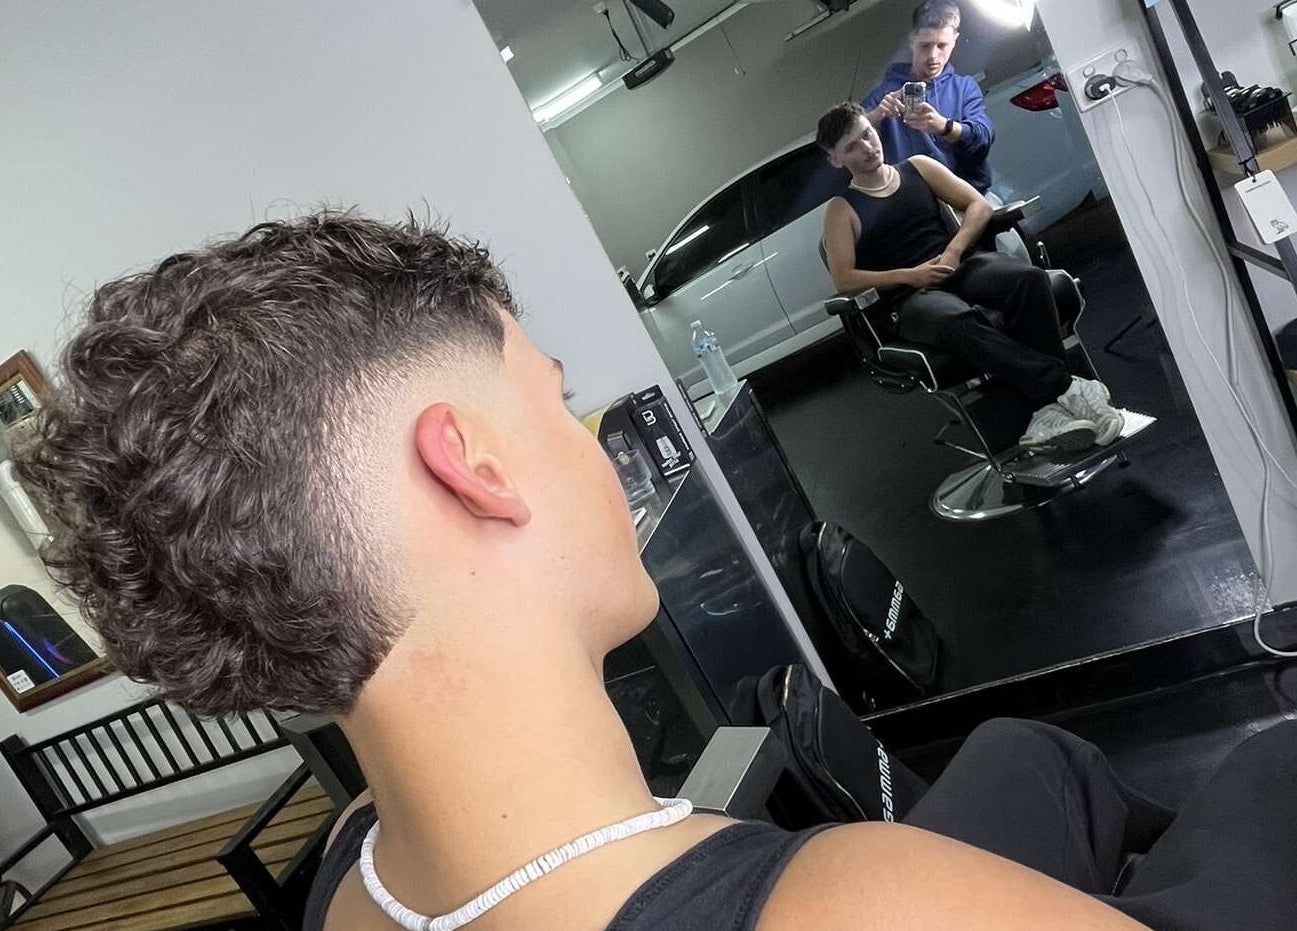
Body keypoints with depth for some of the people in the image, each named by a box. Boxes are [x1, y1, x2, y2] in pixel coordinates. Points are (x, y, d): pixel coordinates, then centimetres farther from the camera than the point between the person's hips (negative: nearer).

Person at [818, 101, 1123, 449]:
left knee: (1030, 278, -30)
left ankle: (1047, 405, -33)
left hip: (962, 266, 4)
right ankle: (1062, 388, -38)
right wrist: (908, 275, -13)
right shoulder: (842, 210, 8)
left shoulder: (918, 167, 19)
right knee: (960, 320, -40)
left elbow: (979, 205, 13)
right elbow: (844, 279, -4)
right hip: (912, 298, -4)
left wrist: (954, 251, -5)